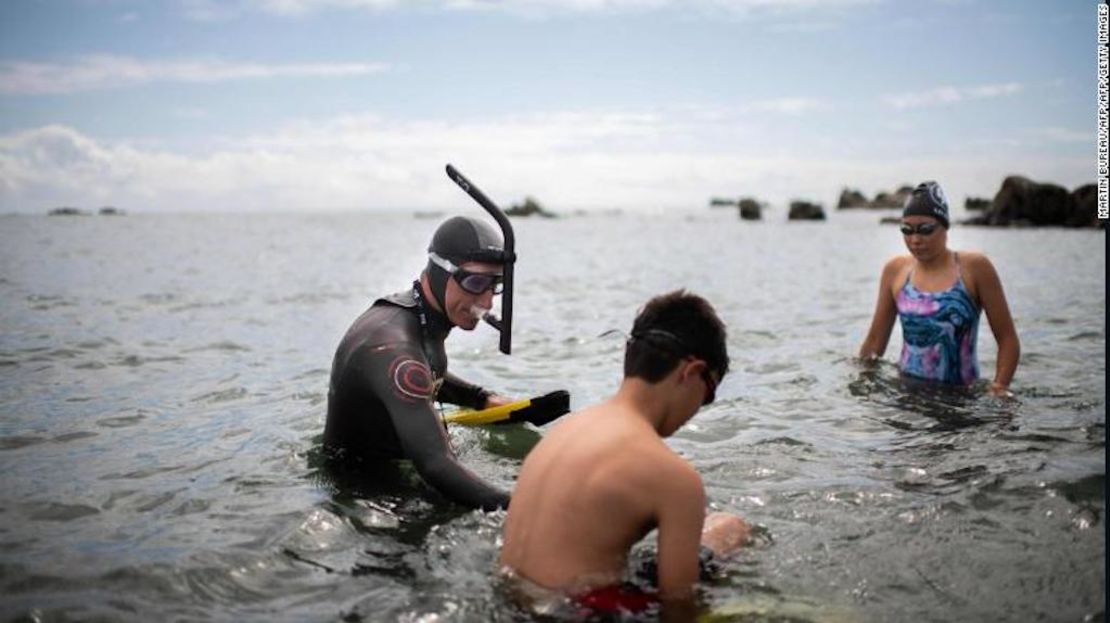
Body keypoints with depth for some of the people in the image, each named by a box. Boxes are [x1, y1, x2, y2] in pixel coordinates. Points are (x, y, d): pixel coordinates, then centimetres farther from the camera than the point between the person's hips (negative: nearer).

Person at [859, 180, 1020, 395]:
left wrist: (999, 387, -11)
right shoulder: (895, 270, 7)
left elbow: (1007, 339, 0)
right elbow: (875, 340, 15)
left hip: (960, 393, -2)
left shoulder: (974, 268, -1)